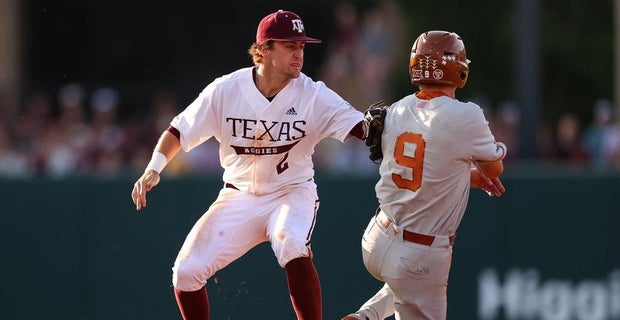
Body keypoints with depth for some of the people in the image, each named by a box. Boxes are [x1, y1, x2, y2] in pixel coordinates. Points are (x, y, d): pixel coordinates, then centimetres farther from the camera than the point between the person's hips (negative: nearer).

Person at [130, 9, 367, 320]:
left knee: (292, 247, -36)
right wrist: (153, 169, -16)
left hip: (292, 193, -2)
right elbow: (180, 131, -2)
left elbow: (359, 126, -24)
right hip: (239, 197, 2)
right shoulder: (225, 90, -10)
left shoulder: (314, 95, -14)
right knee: (186, 271, -7)